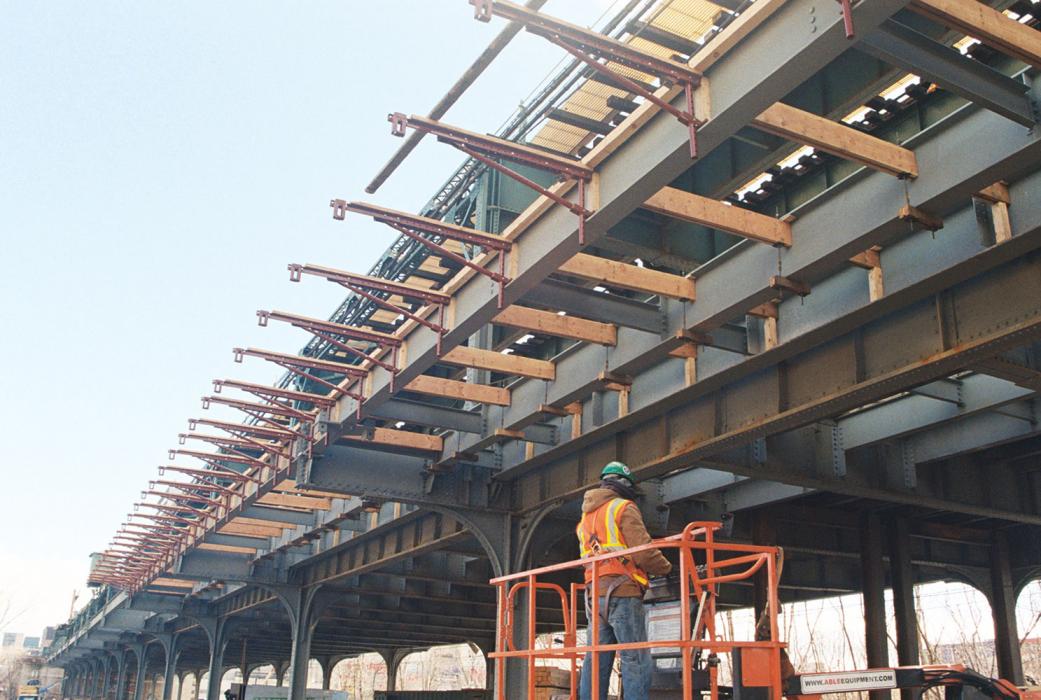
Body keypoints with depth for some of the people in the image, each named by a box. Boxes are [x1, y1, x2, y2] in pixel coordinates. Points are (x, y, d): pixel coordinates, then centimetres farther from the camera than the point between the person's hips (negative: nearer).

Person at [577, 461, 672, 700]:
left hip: (594, 593, 7)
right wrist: (667, 568, 5)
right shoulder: (624, 508, -1)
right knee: (636, 661, -8)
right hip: (622, 592, -7)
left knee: (596, 660, 6)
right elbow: (644, 553, -10)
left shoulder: (585, 516, 22)